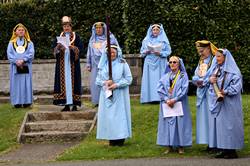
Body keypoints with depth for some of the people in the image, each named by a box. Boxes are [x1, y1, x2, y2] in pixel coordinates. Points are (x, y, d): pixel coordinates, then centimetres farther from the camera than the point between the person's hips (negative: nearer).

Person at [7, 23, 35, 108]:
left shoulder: (29, 43, 11)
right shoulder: (11, 43, 12)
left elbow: (31, 54, -1)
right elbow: (9, 54, 2)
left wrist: (23, 60, -15)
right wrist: (16, 61, -14)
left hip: (26, 67, 0)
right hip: (15, 67, 0)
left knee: (26, 84, -3)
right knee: (16, 84, -2)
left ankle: (26, 101, -2)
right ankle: (17, 102, 0)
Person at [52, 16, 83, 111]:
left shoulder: (76, 36, 4)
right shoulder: (59, 37, 12)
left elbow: (80, 48, -3)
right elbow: (54, 48, 7)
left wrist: (73, 48, -22)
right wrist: (58, 47, -14)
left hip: (72, 63, -2)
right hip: (62, 63, 2)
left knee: (73, 81, -5)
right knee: (64, 81, -1)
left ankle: (74, 104, -2)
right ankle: (66, 104, 3)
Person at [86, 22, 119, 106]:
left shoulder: (110, 37, 5)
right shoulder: (92, 40, 17)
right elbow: (89, 53, 21)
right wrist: (89, 64, 16)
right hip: (96, 65, 4)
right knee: (96, 83, -1)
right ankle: (97, 101, 4)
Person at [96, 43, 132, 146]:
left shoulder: (122, 64, 0)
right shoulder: (103, 65, 10)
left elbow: (128, 79, -2)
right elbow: (98, 79, 12)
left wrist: (117, 85, -13)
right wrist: (104, 83, -9)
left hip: (120, 95, -3)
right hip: (106, 94, 3)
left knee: (120, 114, -6)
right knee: (108, 115, 0)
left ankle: (121, 138, -1)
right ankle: (111, 138, 6)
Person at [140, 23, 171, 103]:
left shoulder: (164, 40, 6)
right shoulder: (146, 40, 12)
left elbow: (168, 51, 1)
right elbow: (142, 51, 13)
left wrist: (160, 53, -15)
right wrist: (146, 52, -8)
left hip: (160, 64, -2)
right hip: (149, 63, 2)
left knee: (160, 80, -7)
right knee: (150, 80, -5)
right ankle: (150, 97, -5)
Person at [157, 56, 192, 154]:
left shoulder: (183, 76, 3)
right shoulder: (165, 77, 12)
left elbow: (184, 89, -9)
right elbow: (160, 89, 1)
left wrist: (174, 100, -17)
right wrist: (166, 100, -14)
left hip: (179, 104, -3)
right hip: (166, 104, 3)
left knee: (180, 123, -2)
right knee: (167, 123, 2)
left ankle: (181, 146, 4)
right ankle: (169, 146, 8)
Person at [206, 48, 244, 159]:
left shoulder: (232, 70, -9)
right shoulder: (215, 68, 14)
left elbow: (237, 84, -14)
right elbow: (210, 78, 19)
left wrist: (226, 92, -22)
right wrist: (209, 80, -3)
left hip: (228, 103, -7)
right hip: (216, 102, 7)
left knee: (228, 124, -6)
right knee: (218, 124, 6)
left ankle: (232, 150, -1)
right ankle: (223, 149, 11)